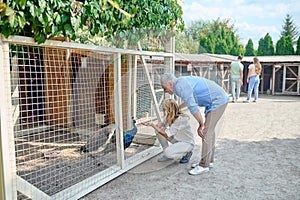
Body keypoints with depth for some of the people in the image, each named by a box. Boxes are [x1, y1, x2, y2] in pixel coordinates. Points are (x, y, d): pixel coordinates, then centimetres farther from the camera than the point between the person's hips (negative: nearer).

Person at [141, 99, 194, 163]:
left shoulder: (180, 119, -32)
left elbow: (166, 134, -32)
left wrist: (153, 125, -30)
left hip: (187, 143, -8)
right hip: (177, 139, 8)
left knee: (168, 152, -30)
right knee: (158, 130, -10)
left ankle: (187, 153, -1)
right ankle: (167, 155, 5)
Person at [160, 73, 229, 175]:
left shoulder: (181, 87, -20)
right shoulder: (182, 81, 12)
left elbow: (193, 107, -26)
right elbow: (190, 99, 30)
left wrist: (201, 125, -16)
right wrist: (178, 107, 37)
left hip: (217, 101, -10)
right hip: (220, 99, 10)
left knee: (206, 133, -8)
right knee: (210, 131, 14)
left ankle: (204, 165, 0)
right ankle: (209, 160, 24)